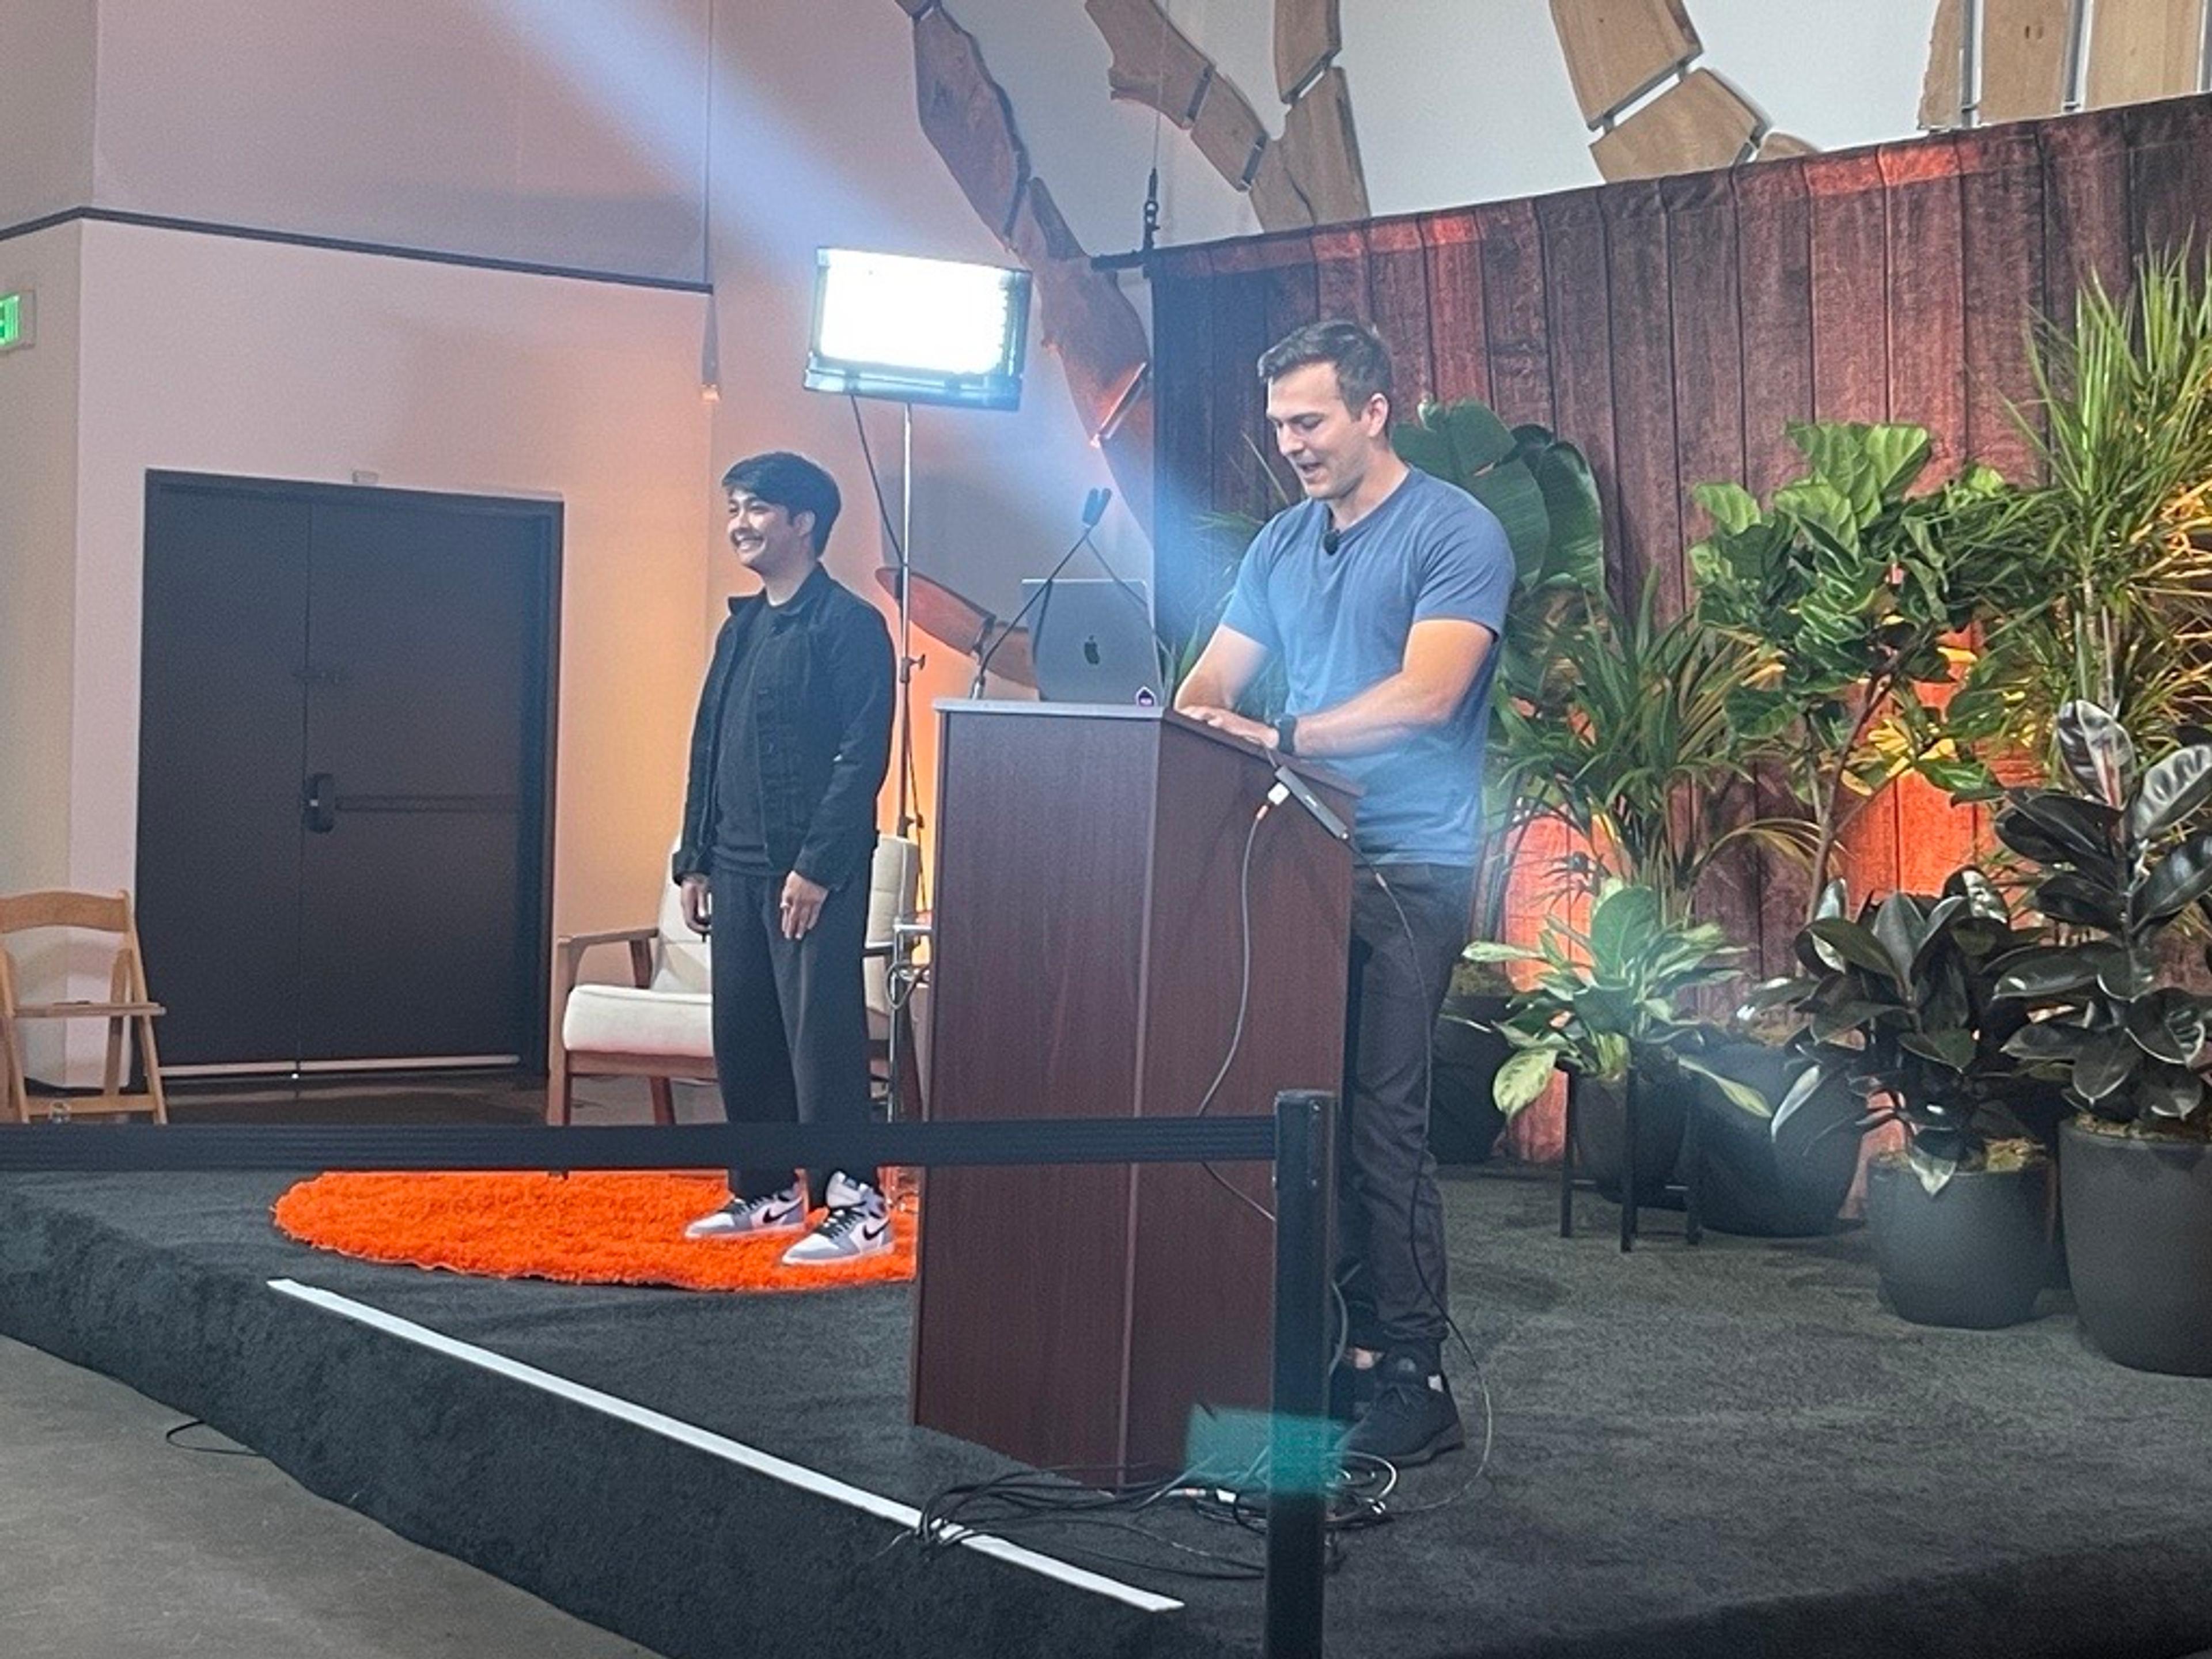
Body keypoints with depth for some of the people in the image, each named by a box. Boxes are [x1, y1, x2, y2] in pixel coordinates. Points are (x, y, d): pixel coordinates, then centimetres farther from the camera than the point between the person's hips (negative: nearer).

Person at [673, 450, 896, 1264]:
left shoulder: (847, 624, -8)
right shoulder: (741, 627, 17)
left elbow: (863, 754, -15)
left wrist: (817, 865, -20)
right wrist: (696, 859, 15)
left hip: (812, 871, -8)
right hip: (738, 868, 8)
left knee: (821, 1037, -8)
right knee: (741, 1036, 11)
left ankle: (856, 1207, -4)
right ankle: (766, 1192, 22)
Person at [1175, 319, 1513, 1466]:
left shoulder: (1455, 533, -5)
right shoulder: (1280, 545, 17)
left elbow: (1427, 693, -18)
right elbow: (1214, 679, 16)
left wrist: (1281, 738, -26)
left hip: (1407, 867, -7)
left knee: (1383, 1117, -9)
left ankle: (1413, 1378, -3)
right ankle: (1337, 1348, 13)